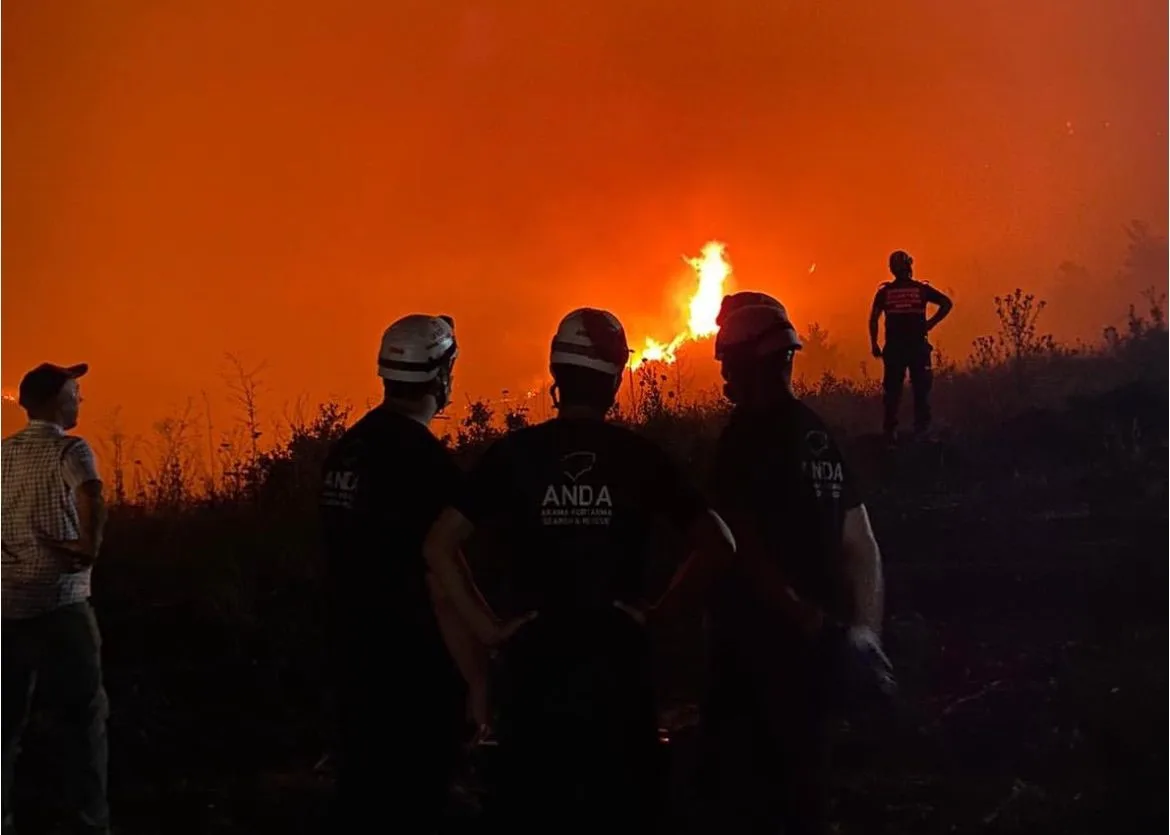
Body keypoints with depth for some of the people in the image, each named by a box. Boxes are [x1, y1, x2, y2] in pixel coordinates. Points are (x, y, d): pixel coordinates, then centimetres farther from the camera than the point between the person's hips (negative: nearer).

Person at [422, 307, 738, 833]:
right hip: (617, 660, 0)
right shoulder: (639, 456, -2)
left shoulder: (514, 453, -3)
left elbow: (439, 544, -5)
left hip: (535, 658, 0)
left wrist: (485, 625, -2)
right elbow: (717, 543, -1)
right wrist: (664, 609, 2)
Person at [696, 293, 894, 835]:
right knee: (800, 782, 18)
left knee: (737, 789, -1)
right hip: (816, 641, 8)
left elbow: (742, 546, -20)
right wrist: (865, 632, 11)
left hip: (763, 643, -8)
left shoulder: (747, 436, -13)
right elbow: (861, 546, 11)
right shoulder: (820, 437, 12)